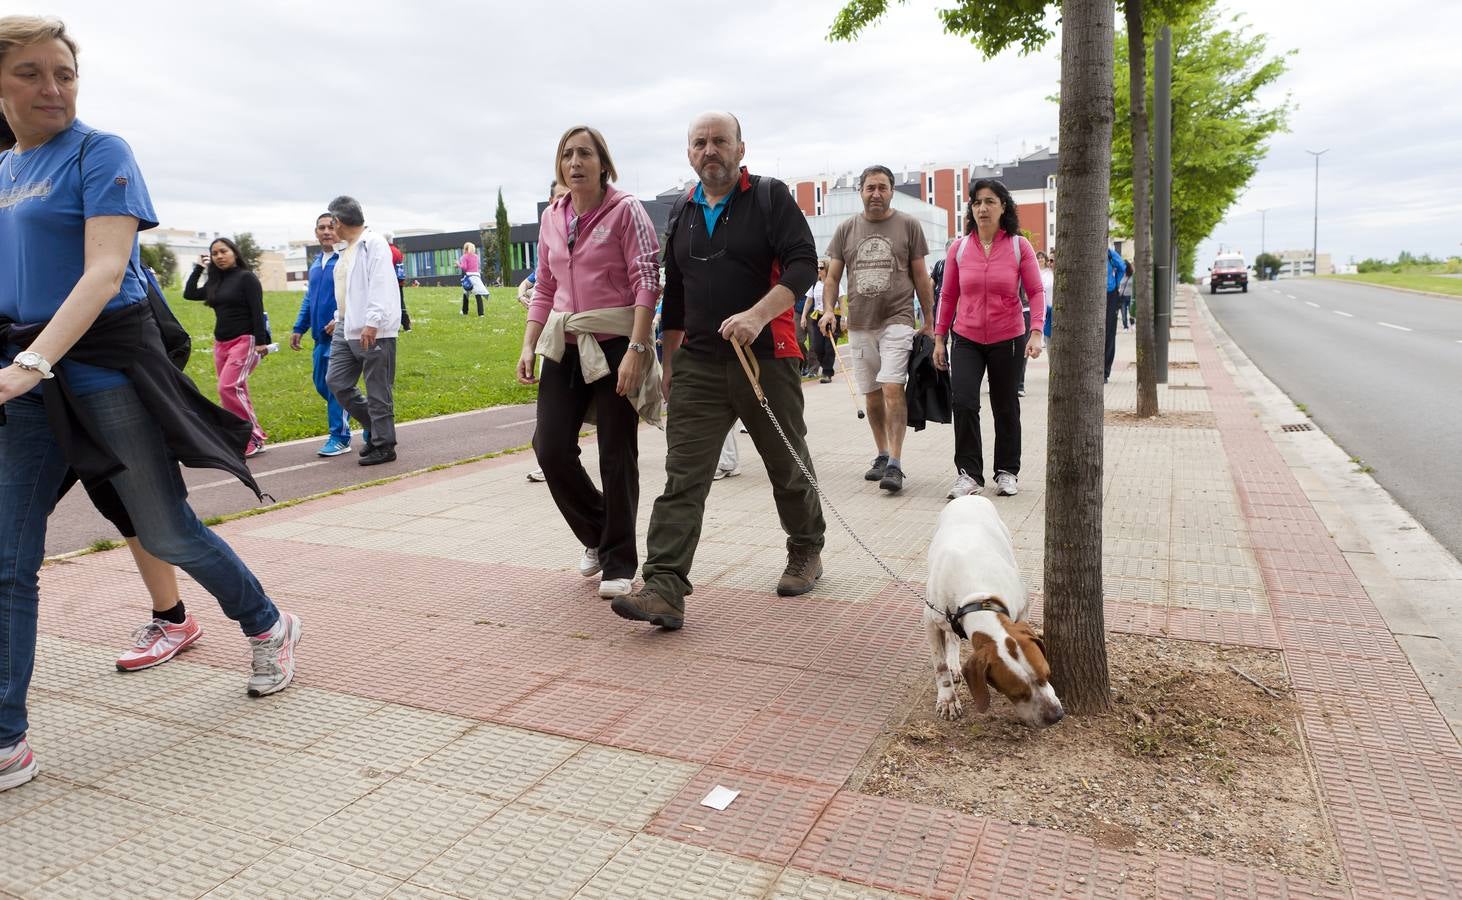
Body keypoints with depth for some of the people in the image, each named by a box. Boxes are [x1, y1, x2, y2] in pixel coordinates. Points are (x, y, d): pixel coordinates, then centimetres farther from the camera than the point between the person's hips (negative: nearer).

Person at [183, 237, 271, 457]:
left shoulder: (246, 278, -4)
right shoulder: (215, 282, 16)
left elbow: (257, 311, -11)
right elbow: (189, 294, 17)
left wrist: (261, 342, -18)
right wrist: (198, 268, 17)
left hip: (244, 341, -7)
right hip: (221, 343, 7)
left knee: (228, 387, -18)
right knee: (237, 391, 6)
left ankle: (254, 439, -14)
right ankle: (247, 438, 10)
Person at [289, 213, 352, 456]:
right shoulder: (316, 264, 18)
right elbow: (309, 299, 23)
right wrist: (298, 328, 19)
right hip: (321, 335, 8)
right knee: (321, 384, 12)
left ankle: (340, 438, 3)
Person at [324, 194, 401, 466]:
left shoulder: (373, 243, -9)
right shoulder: (345, 249, 19)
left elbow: (379, 285, -19)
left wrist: (372, 323, -24)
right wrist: (339, 319, 25)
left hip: (373, 331, -9)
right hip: (347, 329, 10)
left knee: (378, 390, -2)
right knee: (336, 381, 9)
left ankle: (384, 445, 7)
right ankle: (374, 426, 21)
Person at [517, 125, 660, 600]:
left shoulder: (625, 210, -4)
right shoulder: (552, 217, 12)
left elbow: (647, 283, -11)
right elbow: (544, 289, 16)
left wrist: (635, 349, -20)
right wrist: (528, 346, 6)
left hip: (615, 343, -5)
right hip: (565, 345, 5)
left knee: (617, 455, 0)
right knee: (550, 446, -2)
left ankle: (618, 563, 14)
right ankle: (596, 534, 23)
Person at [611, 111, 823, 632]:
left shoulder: (770, 197, 0)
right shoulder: (683, 214, 15)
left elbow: (803, 264, -11)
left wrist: (758, 315, -26)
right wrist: (669, 364, 20)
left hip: (767, 358, -3)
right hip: (697, 364, 4)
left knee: (788, 466, 11)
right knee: (682, 477, -7)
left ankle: (807, 552, 34)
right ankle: (665, 589, -9)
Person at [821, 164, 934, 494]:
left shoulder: (908, 225, 4)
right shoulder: (846, 229, 9)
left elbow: (920, 276, 6)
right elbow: (833, 275, 10)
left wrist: (929, 320, 5)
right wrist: (829, 310, -6)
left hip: (897, 320, -3)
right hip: (859, 324, 3)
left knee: (892, 389, -16)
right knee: (872, 394, 10)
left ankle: (895, 464, -15)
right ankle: (882, 455, 25)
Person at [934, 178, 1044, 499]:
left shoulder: (1019, 246, -3)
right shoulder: (958, 248, 1)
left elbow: (1036, 292, -3)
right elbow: (948, 296, 6)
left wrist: (1036, 331, -16)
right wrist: (939, 338, 5)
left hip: (1007, 339, 0)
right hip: (966, 339, 1)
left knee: (1005, 407, 11)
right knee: (963, 402, -14)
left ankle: (1007, 471, 26)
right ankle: (969, 473, -3)